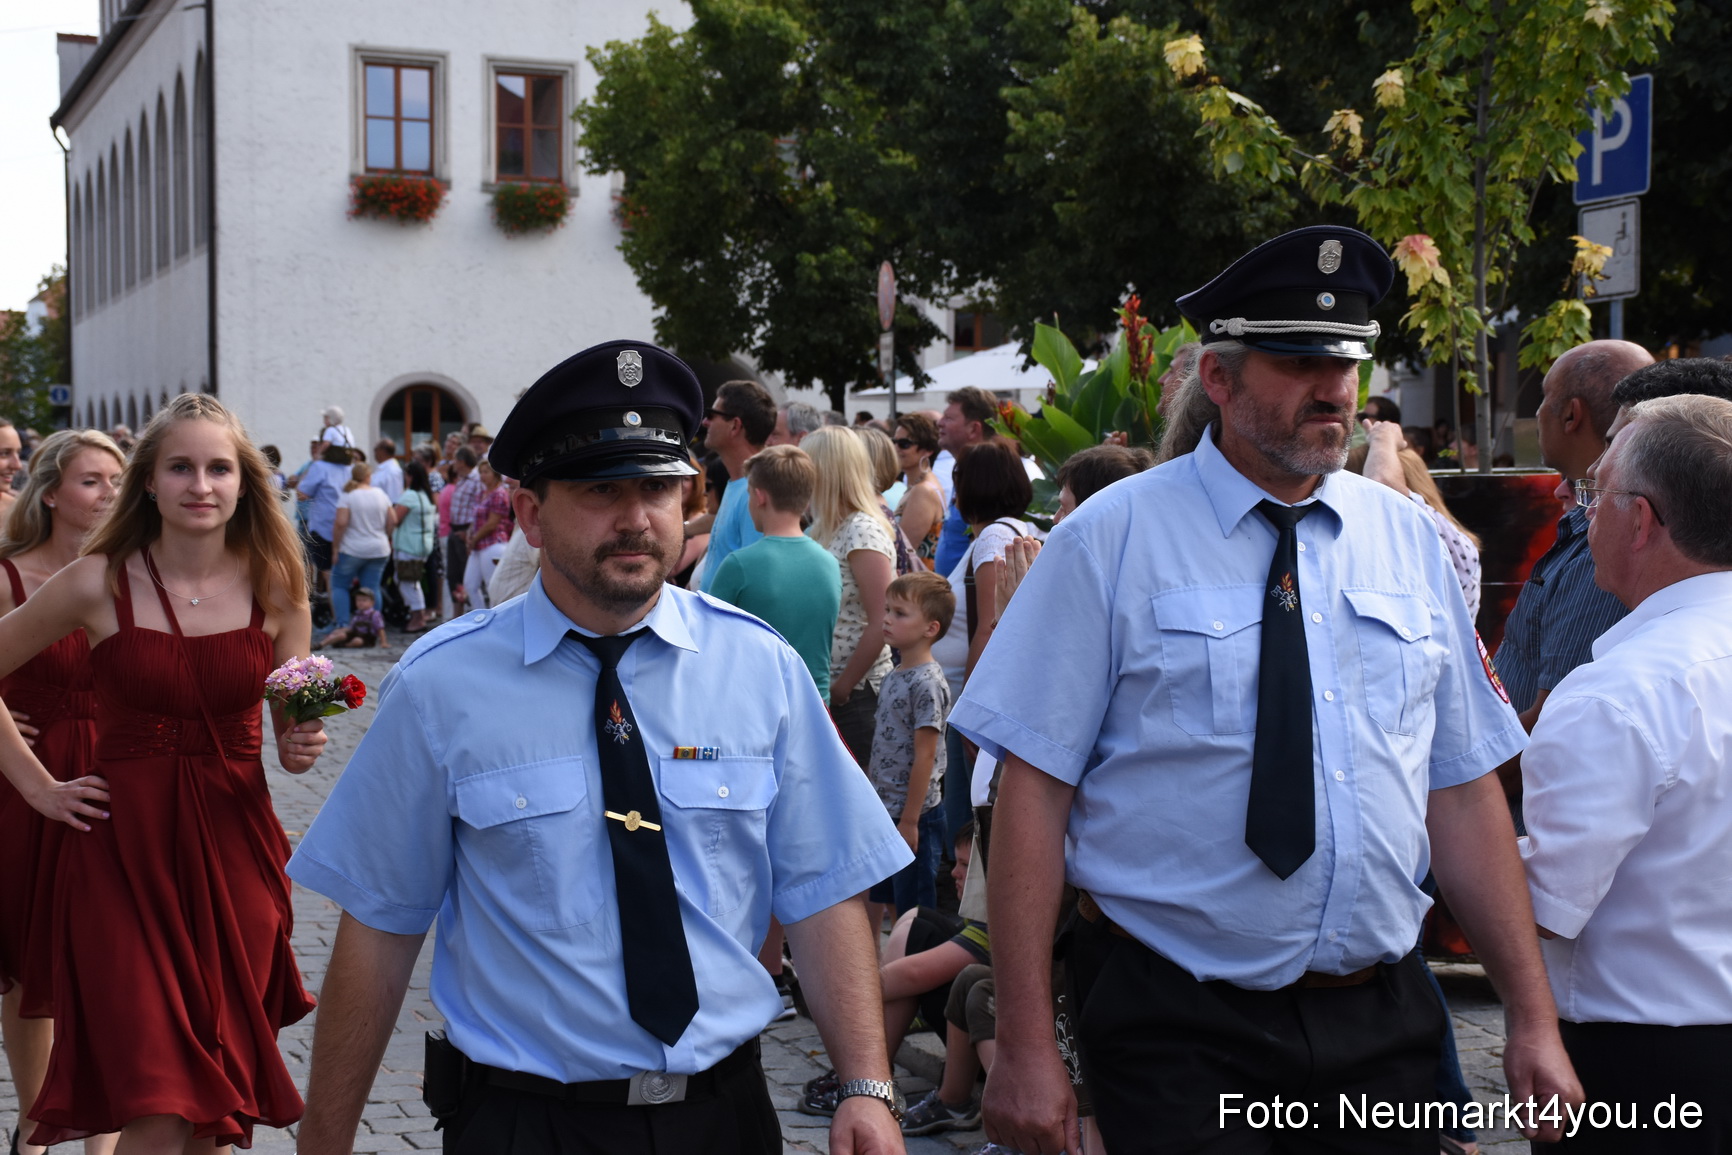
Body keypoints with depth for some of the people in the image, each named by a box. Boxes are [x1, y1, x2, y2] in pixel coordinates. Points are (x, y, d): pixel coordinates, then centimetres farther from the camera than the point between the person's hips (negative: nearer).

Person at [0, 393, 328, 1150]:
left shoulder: (275, 587, 1)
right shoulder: (98, 584, -5)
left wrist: (300, 748, -11)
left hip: (234, 846, 3)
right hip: (125, 852, -2)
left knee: (222, 1093, 11)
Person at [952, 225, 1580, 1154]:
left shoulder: (1406, 540, 6)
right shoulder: (1114, 539, -8)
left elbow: (1462, 790, 7)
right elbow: (1033, 789, -10)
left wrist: (1533, 1020, 4)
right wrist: (1027, 1049, -14)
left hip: (1378, 1022, 5)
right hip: (1175, 1028, -4)